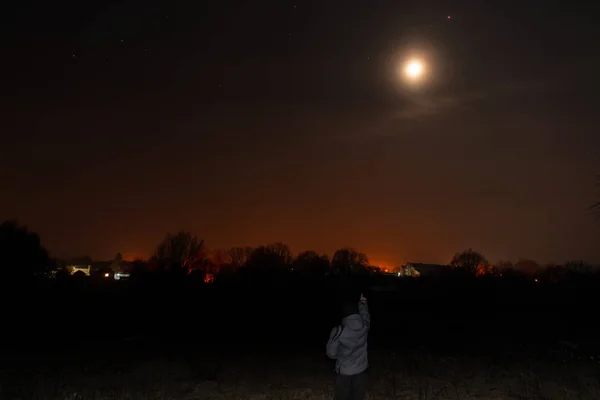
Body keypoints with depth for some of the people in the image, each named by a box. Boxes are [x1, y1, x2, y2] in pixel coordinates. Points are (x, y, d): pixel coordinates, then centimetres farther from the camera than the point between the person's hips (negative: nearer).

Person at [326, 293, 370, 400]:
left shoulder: (338, 331, -21)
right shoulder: (364, 326, -12)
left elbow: (331, 353, -13)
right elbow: (365, 315, 12)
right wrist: (363, 302, 32)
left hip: (344, 371, -3)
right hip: (361, 369, 3)